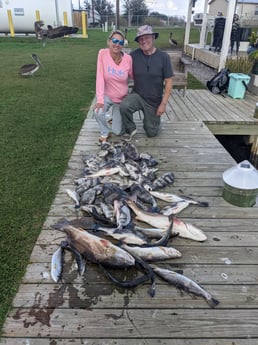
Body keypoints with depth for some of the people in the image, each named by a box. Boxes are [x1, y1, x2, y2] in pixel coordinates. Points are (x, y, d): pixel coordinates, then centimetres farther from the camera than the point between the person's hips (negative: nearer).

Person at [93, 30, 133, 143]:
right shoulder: (103, 53, -16)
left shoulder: (128, 58, -15)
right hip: (107, 95, 0)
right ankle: (105, 132, 2)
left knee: (118, 131, 0)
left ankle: (117, 117, 38)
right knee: (97, 111, -32)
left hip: (122, 98, 1)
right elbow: (100, 77, -22)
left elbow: (133, 76, 0)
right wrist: (100, 99, -30)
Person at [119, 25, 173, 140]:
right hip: (137, 95, 0)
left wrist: (163, 103, -12)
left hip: (155, 101, 0)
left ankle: (152, 118, 42)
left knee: (151, 133, 7)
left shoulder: (163, 57, -11)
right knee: (124, 106, -33)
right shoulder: (134, 55, -8)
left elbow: (168, 82, -8)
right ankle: (130, 130, -5)